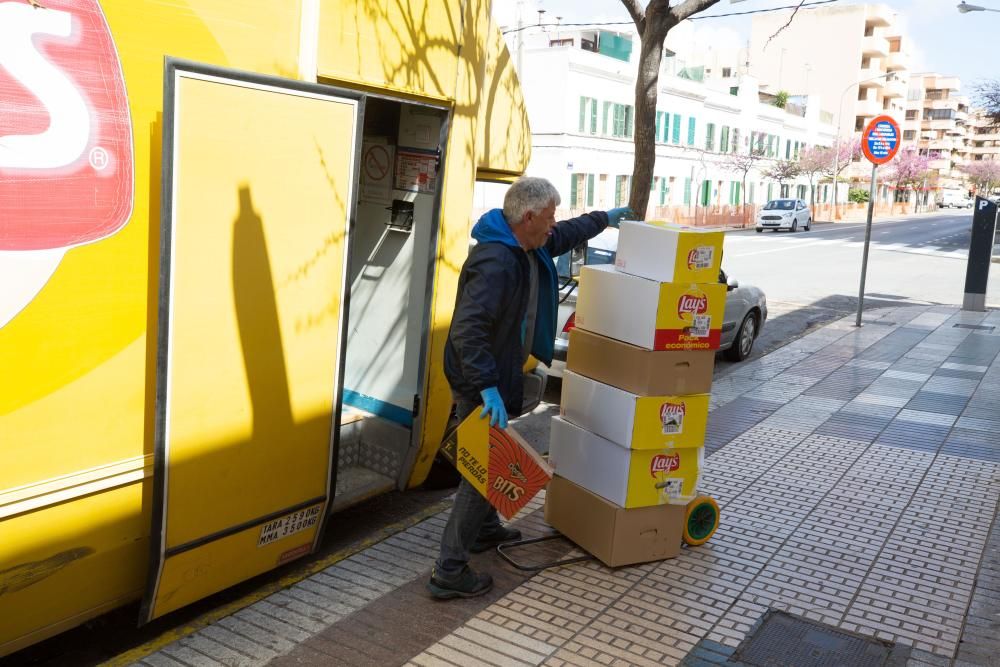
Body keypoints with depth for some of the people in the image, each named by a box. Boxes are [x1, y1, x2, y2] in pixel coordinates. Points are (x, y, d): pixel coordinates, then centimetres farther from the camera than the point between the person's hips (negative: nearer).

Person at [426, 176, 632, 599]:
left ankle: (486, 530, 45)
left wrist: (604, 218, 39)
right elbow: (467, 330, -37)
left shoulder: (530, 247, 4)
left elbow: (566, 236, 27)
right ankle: (449, 572, 1)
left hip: (498, 374, 11)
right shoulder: (495, 262, -29)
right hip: (479, 384, -11)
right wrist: (487, 388, -40)